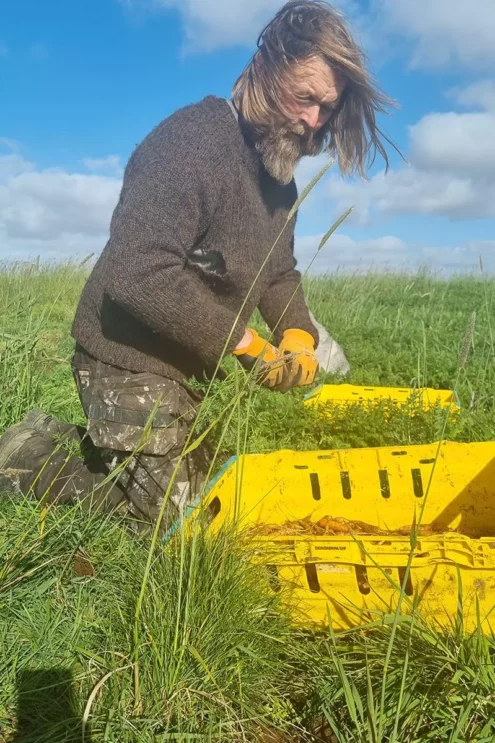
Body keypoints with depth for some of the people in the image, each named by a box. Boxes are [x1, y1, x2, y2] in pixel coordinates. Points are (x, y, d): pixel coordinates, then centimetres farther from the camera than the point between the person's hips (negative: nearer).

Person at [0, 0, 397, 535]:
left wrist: (298, 335, -10)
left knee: (199, 488, 22)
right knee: (167, 516, -1)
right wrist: (245, 343, -28)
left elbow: (279, 274, 10)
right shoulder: (190, 142, -23)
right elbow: (139, 274, -34)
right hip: (131, 362, -9)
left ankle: (65, 441, 27)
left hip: (188, 369, 9)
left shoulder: (280, 174, 7)